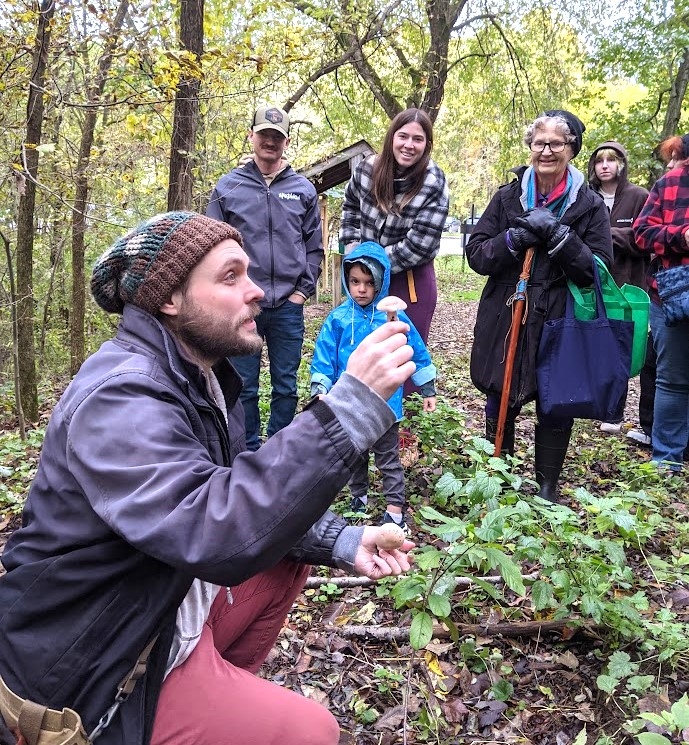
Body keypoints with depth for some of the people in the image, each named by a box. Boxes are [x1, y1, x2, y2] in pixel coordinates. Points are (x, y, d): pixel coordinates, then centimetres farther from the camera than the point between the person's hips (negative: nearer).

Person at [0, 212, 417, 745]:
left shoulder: (201, 376, 2)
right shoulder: (120, 397, -27)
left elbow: (241, 494, 7)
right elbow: (215, 536, -40)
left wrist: (341, 541, -7)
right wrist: (352, 404, -41)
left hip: (169, 603, 9)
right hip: (100, 673, -9)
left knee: (294, 553, 13)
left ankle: (221, 686, 21)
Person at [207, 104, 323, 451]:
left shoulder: (303, 189, 8)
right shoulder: (228, 186, 4)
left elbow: (314, 247, 10)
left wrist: (303, 290, 0)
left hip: (288, 306, 1)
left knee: (286, 386, 8)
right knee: (244, 387, 6)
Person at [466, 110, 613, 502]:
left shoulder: (590, 204, -1)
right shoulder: (507, 197, 4)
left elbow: (599, 270, -9)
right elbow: (476, 254, 1)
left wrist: (557, 235, -20)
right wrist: (514, 239, -17)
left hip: (560, 325, -1)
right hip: (504, 321, 2)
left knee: (555, 410, 7)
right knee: (500, 405, 10)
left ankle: (547, 487, 25)